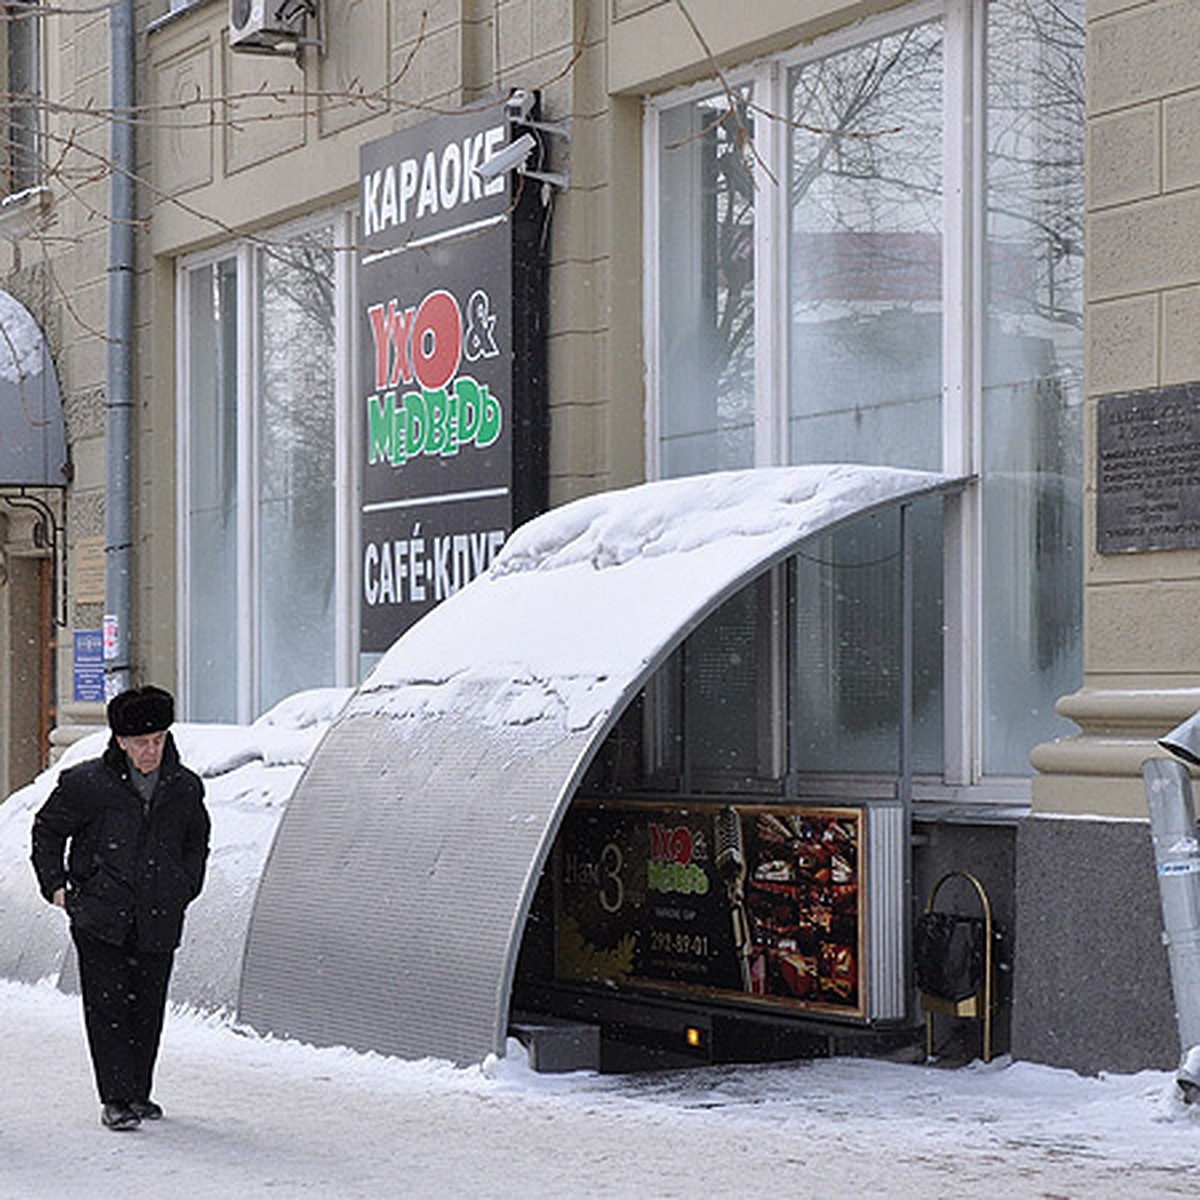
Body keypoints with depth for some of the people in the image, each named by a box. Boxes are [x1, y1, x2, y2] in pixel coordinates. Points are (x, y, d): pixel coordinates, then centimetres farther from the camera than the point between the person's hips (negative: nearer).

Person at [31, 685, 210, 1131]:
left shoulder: (186, 788, 4)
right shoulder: (86, 783, -5)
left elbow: (196, 843, 25)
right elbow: (47, 830, 10)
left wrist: (185, 889, 17)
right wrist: (55, 885, 4)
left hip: (158, 922, 3)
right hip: (99, 918, -3)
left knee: (147, 1007, 7)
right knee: (106, 1005, -7)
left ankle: (138, 1093, 22)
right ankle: (115, 1099, -2)